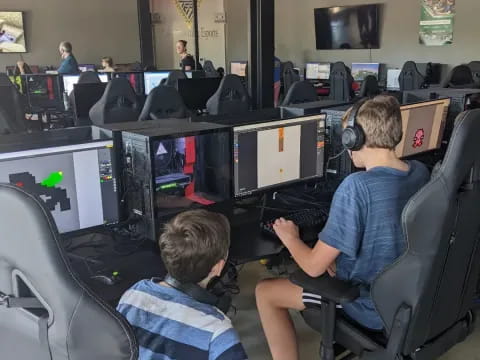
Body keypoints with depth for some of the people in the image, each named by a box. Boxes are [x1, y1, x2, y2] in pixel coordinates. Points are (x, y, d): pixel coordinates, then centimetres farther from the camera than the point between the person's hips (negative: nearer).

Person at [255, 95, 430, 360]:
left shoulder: (357, 186, -29)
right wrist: (337, 252, 12)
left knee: (265, 292, 5)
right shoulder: (420, 171, -4)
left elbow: (314, 267, -23)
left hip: (374, 306, -7)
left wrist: (289, 237, -3)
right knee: (335, 255, 31)